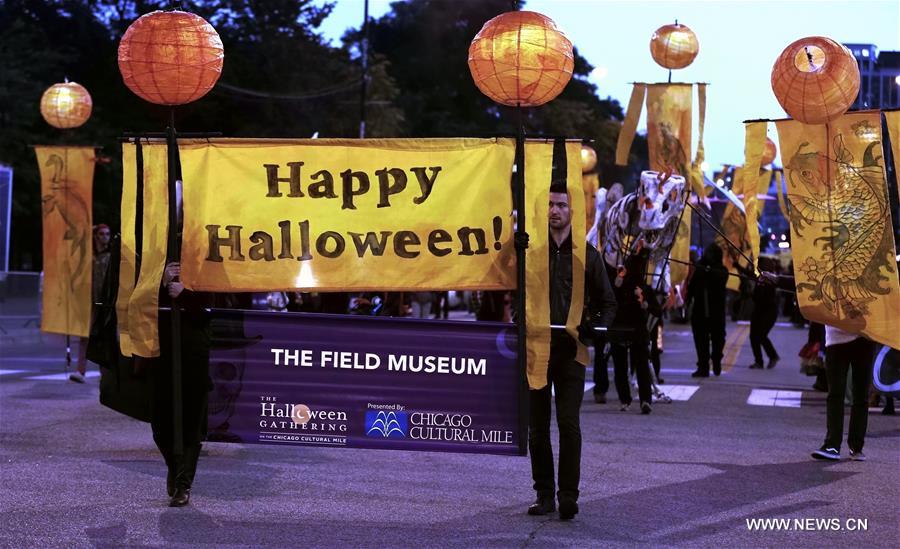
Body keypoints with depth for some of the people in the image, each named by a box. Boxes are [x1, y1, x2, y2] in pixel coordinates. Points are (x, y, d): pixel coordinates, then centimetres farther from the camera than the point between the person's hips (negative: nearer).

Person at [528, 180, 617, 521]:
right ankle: (544, 495, 15)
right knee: (537, 428, 6)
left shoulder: (587, 255, 7)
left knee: (569, 425, -9)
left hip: (570, 352, -2)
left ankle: (568, 497, -5)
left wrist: (597, 327, -7)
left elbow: (607, 302, 11)